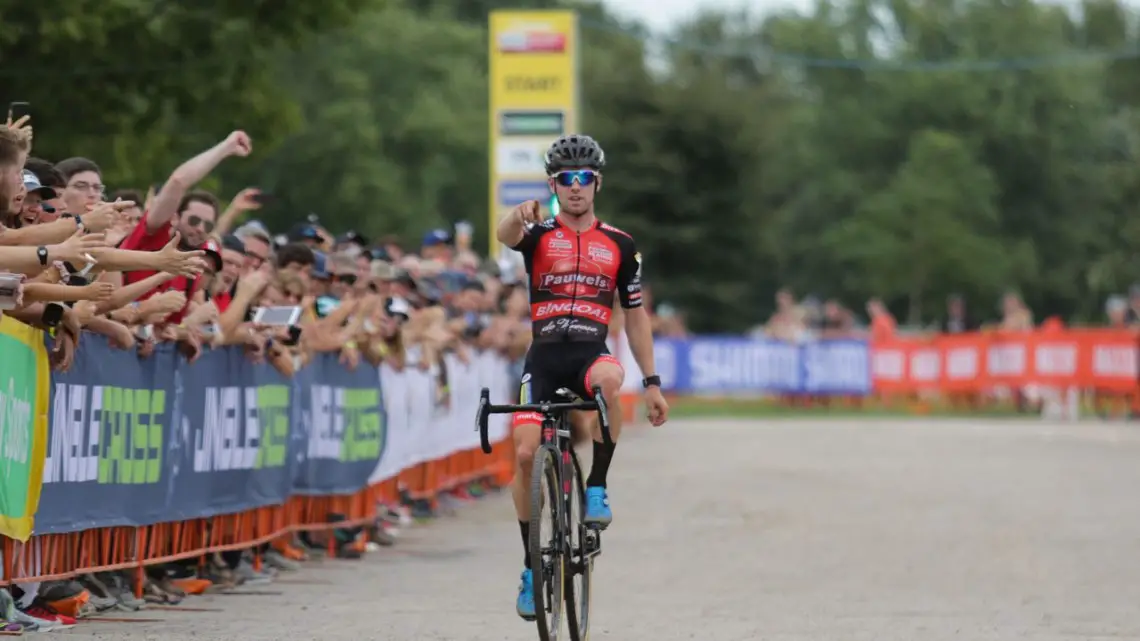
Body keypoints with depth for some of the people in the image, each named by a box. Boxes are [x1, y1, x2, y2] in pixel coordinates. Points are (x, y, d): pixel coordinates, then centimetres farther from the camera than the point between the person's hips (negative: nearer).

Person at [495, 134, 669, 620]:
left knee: (609, 378, -37)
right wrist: (519, 216, -45)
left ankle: (597, 490, -21)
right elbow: (506, 236, -20)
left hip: (592, 351, 0)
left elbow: (635, 317, 16)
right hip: (544, 354, 0)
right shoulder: (539, 235, 6)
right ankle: (532, 566, 5)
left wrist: (652, 383, 11)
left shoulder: (619, 246, 11)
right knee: (525, 453, -13)